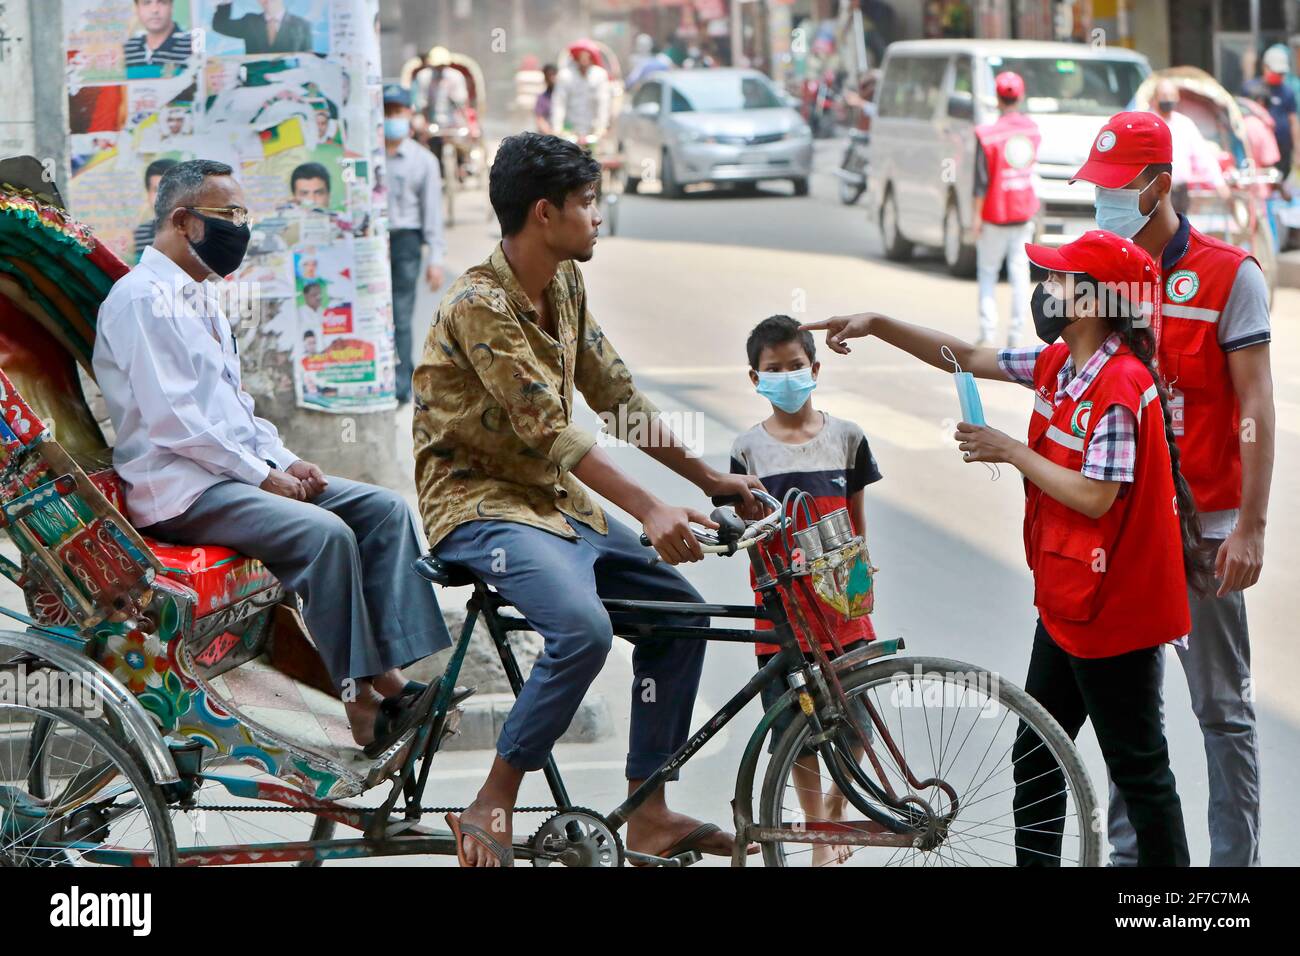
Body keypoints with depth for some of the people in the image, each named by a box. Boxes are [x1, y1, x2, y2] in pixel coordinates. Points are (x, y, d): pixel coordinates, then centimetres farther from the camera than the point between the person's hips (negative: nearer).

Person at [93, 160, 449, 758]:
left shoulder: (201, 299, 22)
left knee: (383, 508, -6)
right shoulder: (141, 299, -10)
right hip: (179, 490, -10)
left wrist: (285, 460, 7)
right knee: (325, 534, -30)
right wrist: (262, 474, -16)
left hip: (239, 469, 10)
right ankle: (362, 703, -24)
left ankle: (391, 676, -19)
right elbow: (170, 419, -18)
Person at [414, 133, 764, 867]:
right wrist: (651, 513, -32)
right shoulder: (479, 304, -20)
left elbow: (619, 398, 12)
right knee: (584, 629, -31)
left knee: (679, 607, 4)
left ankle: (648, 813, 8)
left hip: (556, 500, 9)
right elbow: (547, 429, -26)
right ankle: (492, 808, -16)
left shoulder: (565, 289, 7)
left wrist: (711, 479, 9)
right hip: (481, 504, -9)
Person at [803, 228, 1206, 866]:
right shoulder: (1058, 364, 6)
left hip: (1111, 608, -10)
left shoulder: (1119, 387, -22)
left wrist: (1010, 452, -16)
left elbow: (1095, 497, -25)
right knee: (1035, 757, 16)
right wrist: (879, 325, 9)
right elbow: (970, 358, 15)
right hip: (1064, 601, 10)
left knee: (1137, 767, 1)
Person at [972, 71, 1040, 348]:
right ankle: (1017, 334, 4)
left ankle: (988, 332, 0)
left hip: (995, 214, -4)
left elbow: (982, 180, -15)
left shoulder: (988, 135, -17)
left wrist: (976, 214, -9)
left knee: (987, 272, 7)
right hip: (1024, 212, 4)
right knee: (1020, 272, 7)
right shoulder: (1032, 129, -1)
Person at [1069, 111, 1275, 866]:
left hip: (1205, 524, -5)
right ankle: (1129, 851, 15)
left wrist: (1251, 526, -14)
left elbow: (1256, 408, -9)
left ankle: (1235, 858, 6)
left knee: (1221, 704, 1)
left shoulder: (1230, 275, -6)